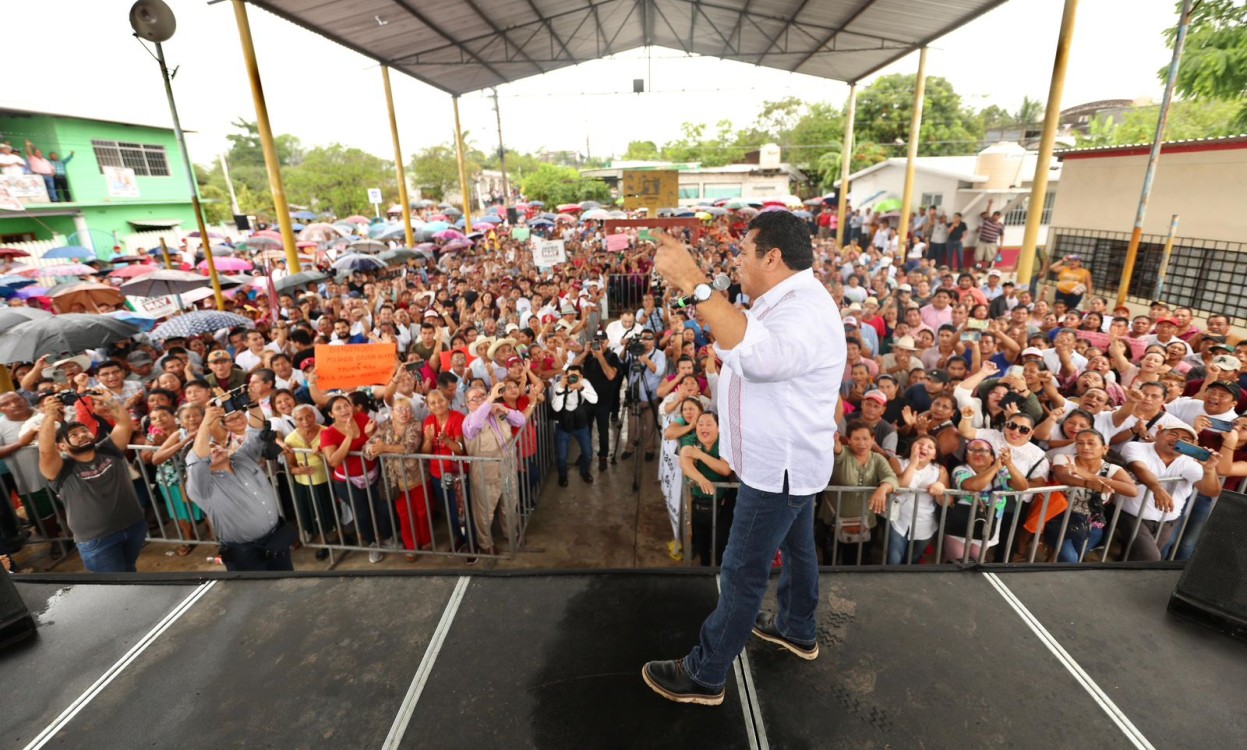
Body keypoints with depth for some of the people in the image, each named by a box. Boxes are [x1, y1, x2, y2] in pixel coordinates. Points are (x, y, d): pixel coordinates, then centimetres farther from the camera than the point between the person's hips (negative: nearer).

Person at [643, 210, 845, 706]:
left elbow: (758, 355, -52)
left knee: (743, 572, 2)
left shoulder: (805, 311, -28)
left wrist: (694, 284, -52)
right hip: (785, 459, 10)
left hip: (780, 466, -10)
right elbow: (751, 349, 21)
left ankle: (705, 674, 19)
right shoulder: (788, 300, 7)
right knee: (795, 545, 26)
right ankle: (798, 630, 49)